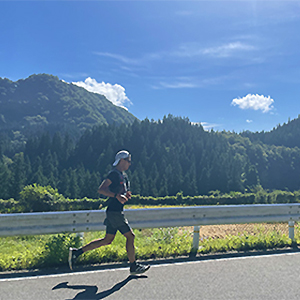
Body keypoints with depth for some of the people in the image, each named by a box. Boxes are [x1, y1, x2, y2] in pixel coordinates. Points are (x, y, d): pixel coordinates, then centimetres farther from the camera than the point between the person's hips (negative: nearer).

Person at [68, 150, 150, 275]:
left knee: (108, 240, 13)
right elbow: (101, 189, -20)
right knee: (130, 235, -3)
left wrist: (126, 195, 7)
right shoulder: (114, 173, -12)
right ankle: (133, 266, 11)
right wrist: (117, 196, -27)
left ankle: (77, 252, 18)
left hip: (117, 211, 10)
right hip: (114, 211, -10)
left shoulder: (123, 175, 17)